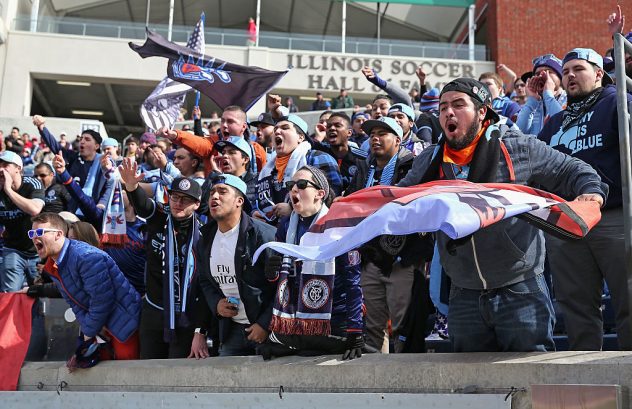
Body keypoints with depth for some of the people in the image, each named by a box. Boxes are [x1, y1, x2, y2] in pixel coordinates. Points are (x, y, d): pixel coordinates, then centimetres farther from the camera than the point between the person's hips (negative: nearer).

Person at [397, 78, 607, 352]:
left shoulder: (519, 148, -1)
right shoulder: (428, 162, 9)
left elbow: (573, 171, 7)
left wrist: (591, 191, -12)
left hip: (521, 291, -3)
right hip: (464, 297, 4)